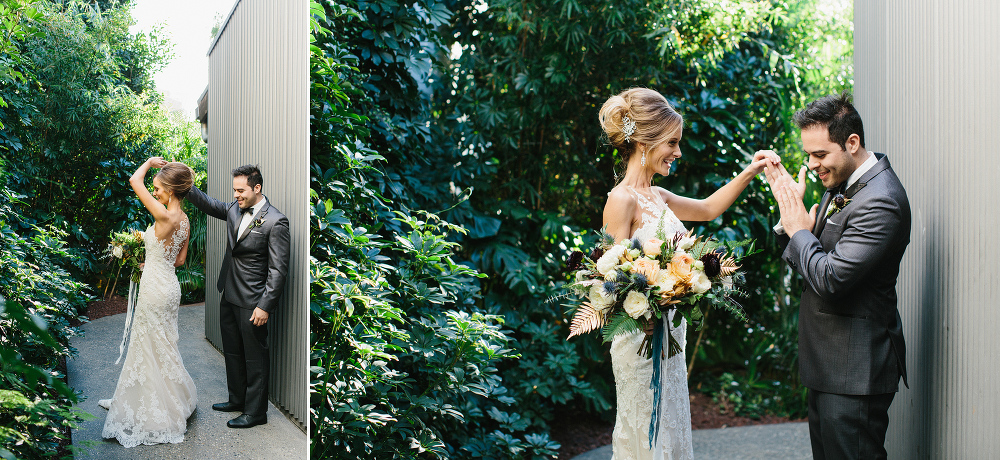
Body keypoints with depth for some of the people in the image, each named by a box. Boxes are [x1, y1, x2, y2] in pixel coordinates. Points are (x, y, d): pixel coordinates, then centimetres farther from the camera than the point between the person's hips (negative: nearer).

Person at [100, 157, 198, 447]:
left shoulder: (165, 217, -23)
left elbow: (135, 180, -21)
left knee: (155, 348, 5)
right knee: (154, 344, 20)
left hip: (156, 288, -9)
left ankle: (168, 409, 16)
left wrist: (150, 162, -5)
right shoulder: (183, 220, 3)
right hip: (169, 284, 9)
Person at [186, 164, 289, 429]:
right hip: (229, 296, 8)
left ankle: (256, 412, 16)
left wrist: (265, 306, -21)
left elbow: (278, 269, -19)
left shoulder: (275, 221, -18)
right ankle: (237, 400, 37)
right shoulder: (235, 209, 4)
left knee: (255, 357, 4)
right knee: (232, 352, 20)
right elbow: (209, 206, 20)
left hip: (252, 303, -8)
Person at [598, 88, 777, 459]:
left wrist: (750, 172, 16)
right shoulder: (622, 200, -15)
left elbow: (708, 209, 23)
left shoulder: (656, 197, 9)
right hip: (643, 340, -9)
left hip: (668, 337, 9)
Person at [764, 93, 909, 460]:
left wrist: (799, 229, -13)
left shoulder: (880, 201, -22)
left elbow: (830, 278, -28)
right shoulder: (842, 185, 8)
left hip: (854, 372, -10)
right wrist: (791, 218, -5)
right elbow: (805, 264, 13)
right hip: (827, 362, 10)